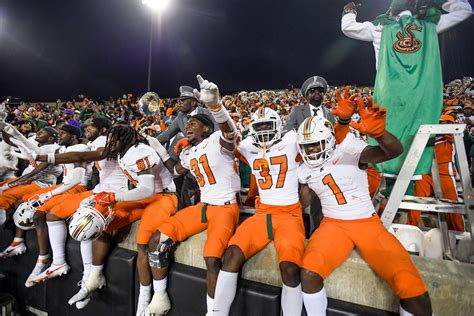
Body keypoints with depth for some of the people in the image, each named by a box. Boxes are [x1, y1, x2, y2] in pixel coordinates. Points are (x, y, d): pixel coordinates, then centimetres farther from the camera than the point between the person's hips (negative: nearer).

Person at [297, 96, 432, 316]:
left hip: (368, 223, -2)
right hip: (333, 225, 2)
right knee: (309, 273, -26)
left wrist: (379, 132, -43)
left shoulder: (349, 150, -8)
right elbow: (303, 203, 17)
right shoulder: (305, 170, 7)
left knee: (413, 289, -18)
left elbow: (395, 151, -23)